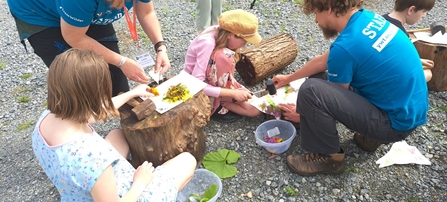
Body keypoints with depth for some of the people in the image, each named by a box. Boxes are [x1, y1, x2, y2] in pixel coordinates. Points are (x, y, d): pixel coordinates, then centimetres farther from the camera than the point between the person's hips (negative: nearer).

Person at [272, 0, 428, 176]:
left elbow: (333, 99, -9)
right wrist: (289, 78, 25)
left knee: (311, 90, -24)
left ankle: (328, 157, -2)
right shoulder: (366, 18, 2)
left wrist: (302, 113, 9)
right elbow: (324, 61, 14)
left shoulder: (345, 47, -25)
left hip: (396, 121, -9)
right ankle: (371, 135, 17)